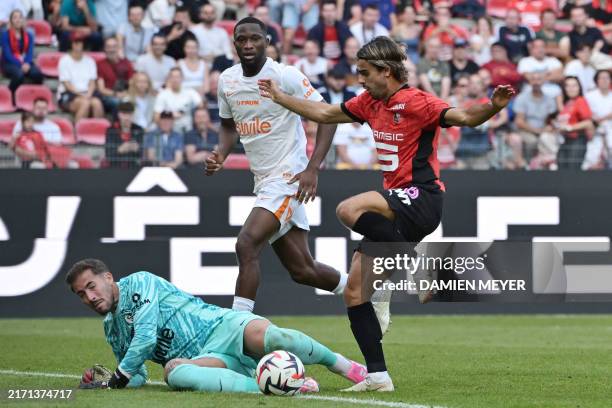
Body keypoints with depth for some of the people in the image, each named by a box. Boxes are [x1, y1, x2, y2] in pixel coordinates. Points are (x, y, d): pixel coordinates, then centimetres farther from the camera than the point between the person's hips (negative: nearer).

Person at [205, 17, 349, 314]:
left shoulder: (285, 76, -13)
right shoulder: (227, 80, 7)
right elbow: (229, 125, 24)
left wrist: (312, 169, -18)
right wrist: (220, 155, 3)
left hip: (288, 178, -7)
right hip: (263, 182, 8)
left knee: (246, 245, -23)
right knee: (302, 270, 11)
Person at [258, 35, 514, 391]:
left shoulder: (416, 103, -12)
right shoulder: (371, 103, 12)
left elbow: (465, 118, -22)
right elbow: (325, 113, 25)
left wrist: (494, 106, -42)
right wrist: (279, 97, 30)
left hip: (422, 199, -9)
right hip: (396, 204, 9)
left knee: (349, 210, -35)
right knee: (355, 292, 2)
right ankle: (378, 376, 6)